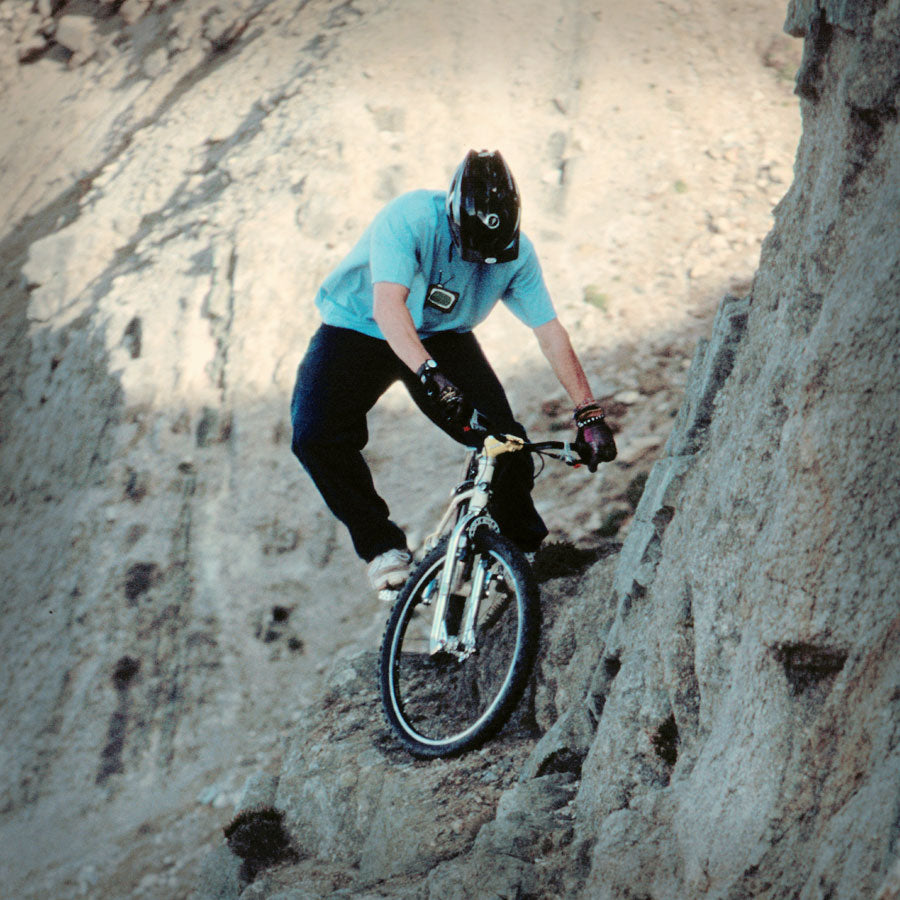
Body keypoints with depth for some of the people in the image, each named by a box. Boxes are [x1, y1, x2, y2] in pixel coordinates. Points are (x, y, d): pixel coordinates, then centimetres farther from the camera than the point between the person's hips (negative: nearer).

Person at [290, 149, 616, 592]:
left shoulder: (517, 252, -18)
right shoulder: (409, 218, -32)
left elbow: (550, 331, -13)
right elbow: (388, 305, -43)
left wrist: (589, 414, -18)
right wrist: (430, 375, -58)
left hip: (442, 335, 3)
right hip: (360, 328, -3)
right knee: (316, 435, -25)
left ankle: (523, 547, 9)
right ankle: (382, 545, -7)